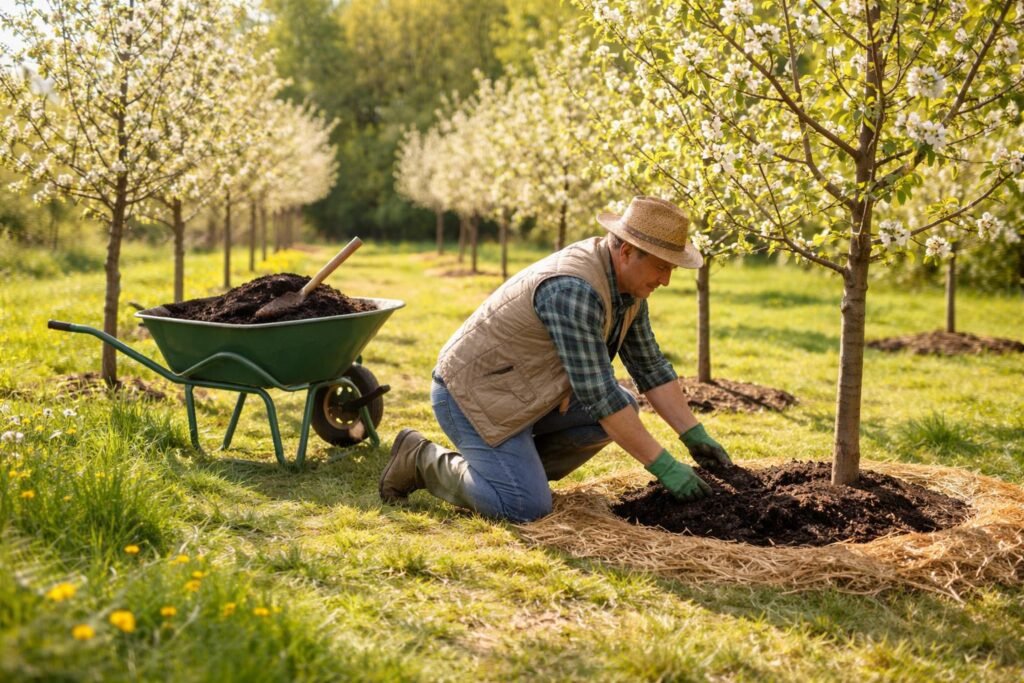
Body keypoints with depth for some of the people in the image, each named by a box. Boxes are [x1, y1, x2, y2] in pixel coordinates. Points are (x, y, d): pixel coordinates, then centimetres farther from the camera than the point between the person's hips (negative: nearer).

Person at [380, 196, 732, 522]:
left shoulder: (627, 279, -1)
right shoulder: (574, 290, -31)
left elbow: (650, 365, 7)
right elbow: (598, 394, -30)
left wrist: (695, 435, 0)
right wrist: (664, 466, -26)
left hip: (527, 391, 10)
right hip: (472, 391, -9)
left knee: (624, 411, 1)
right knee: (528, 507, -18)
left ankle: (520, 468, 8)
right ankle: (422, 460, 1)